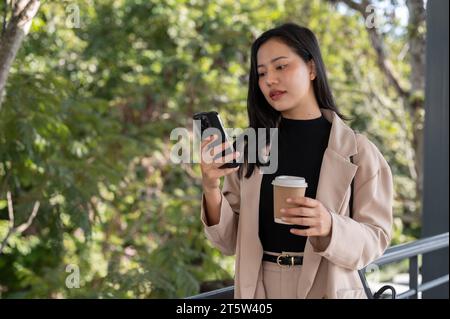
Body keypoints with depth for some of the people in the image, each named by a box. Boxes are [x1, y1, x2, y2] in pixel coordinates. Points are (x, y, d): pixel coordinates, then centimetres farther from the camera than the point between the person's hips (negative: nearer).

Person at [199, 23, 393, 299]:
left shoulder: (358, 151, -7)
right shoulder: (249, 148, -1)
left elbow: (375, 239, -8)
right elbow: (230, 241, -1)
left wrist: (329, 227, -26)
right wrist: (211, 189, -18)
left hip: (326, 289, -2)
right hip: (257, 288, 2)